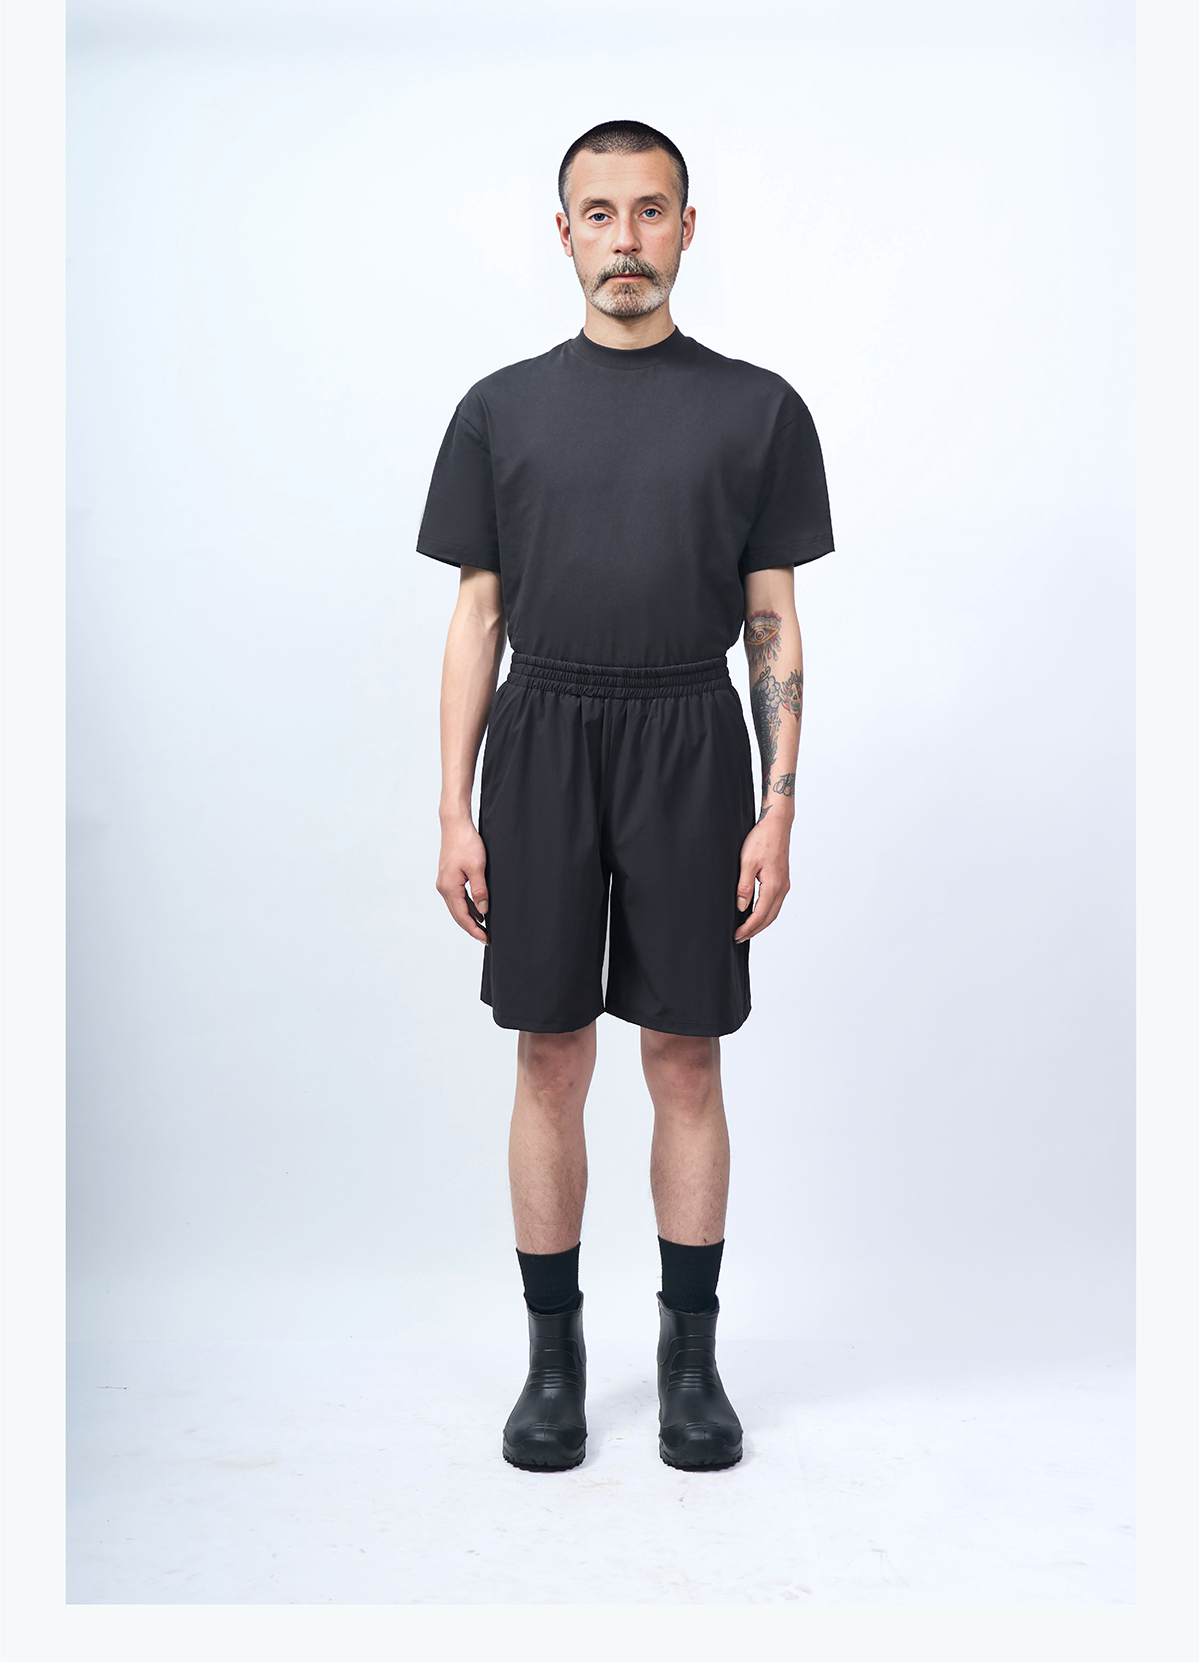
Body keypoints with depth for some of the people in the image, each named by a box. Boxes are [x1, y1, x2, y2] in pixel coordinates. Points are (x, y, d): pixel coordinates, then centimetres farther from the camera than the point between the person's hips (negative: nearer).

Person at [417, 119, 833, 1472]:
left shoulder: (756, 408, 5)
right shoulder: (503, 409, 7)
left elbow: (774, 625, 3)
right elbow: (478, 619, 5)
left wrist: (778, 810, -5)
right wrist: (456, 813, -1)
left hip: (690, 748, 0)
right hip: (543, 743, 1)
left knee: (686, 1059, 6)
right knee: (550, 1061, 6)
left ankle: (691, 1352, 23)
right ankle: (553, 1350, 22)